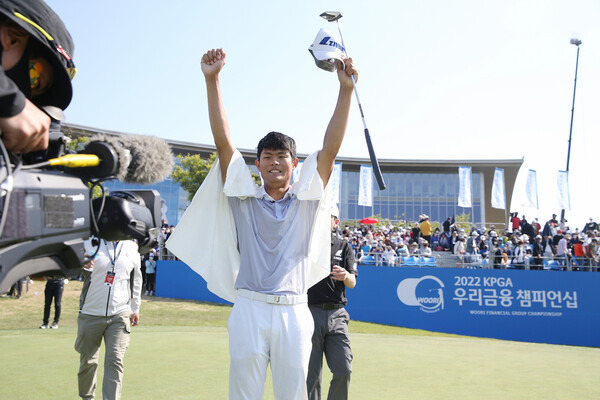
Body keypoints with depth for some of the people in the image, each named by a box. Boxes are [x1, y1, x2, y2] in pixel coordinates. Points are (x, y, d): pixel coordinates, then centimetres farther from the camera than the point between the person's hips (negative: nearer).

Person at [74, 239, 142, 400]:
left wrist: (135, 309, 18)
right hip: (91, 314, -1)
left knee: (115, 361, -8)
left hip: (120, 315, 1)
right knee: (88, 361, 11)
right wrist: (85, 265, -43)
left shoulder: (131, 246, 6)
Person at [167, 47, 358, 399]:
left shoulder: (306, 201, 9)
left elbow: (330, 148, 0)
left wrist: (346, 90, -6)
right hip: (249, 308, 0)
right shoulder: (245, 199, 8)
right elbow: (223, 141, 1)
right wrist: (212, 81, -4)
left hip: (294, 312, 1)